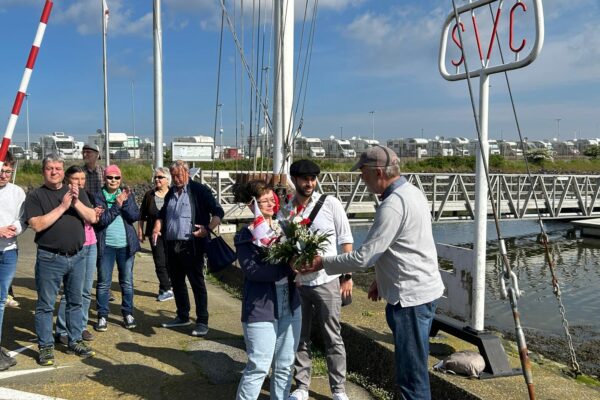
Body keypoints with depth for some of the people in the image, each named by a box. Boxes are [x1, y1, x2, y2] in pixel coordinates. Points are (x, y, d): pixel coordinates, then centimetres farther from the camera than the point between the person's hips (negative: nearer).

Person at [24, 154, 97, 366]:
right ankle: (46, 347, 16)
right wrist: (62, 207, -18)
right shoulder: (35, 196, -2)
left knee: (75, 301, 13)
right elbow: (37, 225, -15)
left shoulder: (77, 192, 9)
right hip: (50, 259, -4)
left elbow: (92, 218, 0)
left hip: (76, 257, 4)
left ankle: (75, 341, 26)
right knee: (45, 305, 3)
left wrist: (76, 202, -15)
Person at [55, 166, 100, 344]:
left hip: (91, 245, 7)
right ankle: (61, 332, 6)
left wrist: (95, 215, -1)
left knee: (86, 290, 10)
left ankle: (81, 327, 21)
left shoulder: (86, 196, 12)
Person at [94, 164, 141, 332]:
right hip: (106, 245, -2)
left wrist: (125, 202, -19)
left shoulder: (128, 195, 6)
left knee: (127, 281, 9)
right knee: (104, 283, 3)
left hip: (126, 245, 2)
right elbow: (101, 220, -13)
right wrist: (117, 205, -19)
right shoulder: (98, 197, -2)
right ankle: (102, 316, 14)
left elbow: (135, 216, -5)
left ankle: (128, 313, 21)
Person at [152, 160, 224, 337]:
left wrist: (208, 229, -23)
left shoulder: (199, 190, -6)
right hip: (172, 245, 7)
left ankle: (202, 322, 5)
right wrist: (157, 228, 10)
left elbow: (218, 212, -9)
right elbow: (162, 214, 29)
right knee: (177, 282, 15)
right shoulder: (171, 193, 15)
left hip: (192, 246, -7)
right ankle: (182, 316, 30)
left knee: (197, 284, -1)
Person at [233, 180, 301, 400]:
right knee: (259, 367, 2)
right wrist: (288, 268, -25)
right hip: (261, 310, -5)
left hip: (290, 307, 5)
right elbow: (252, 270, -20)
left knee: (285, 366, 16)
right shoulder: (246, 236, -7)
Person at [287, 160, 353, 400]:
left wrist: (347, 276, -4)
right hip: (296, 282, 2)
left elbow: (345, 240, -2)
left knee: (333, 338, 9)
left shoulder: (330, 204, -6)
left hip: (327, 281, -2)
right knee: (299, 337, 13)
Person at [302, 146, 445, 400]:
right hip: (423, 290, 10)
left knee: (411, 373, 1)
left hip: (411, 297, -10)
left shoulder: (393, 205, -22)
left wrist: (323, 263, -9)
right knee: (414, 367, 20)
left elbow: (363, 257, -21)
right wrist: (382, 279, 21)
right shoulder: (412, 192, 9)